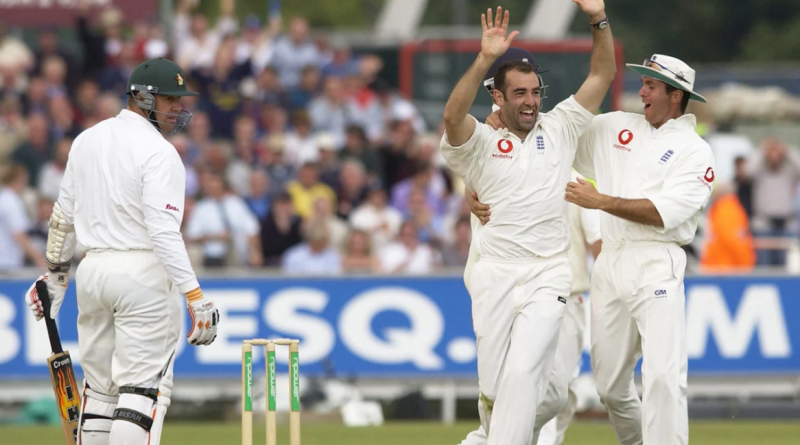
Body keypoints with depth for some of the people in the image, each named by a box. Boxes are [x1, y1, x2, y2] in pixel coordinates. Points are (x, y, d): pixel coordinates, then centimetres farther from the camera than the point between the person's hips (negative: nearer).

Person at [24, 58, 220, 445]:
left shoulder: (85, 140, 10)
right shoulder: (159, 152, -12)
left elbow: (63, 215, 16)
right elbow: (163, 231, -21)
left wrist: (56, 274, 26)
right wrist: (195, 296, -24)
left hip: (93, 268, 7)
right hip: (144, 270, -7)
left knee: (99, 385, 13)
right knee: (144, 387, -6)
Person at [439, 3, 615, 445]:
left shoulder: (559, 129, 12)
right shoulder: (479, 142, 3)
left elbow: (603, 75, 12)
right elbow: (453, 116, -19)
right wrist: (484, 59, -29)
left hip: (548, 276, 0)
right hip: (495, 276, 0)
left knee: (522, 376, -16)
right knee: (494, 387, 0)